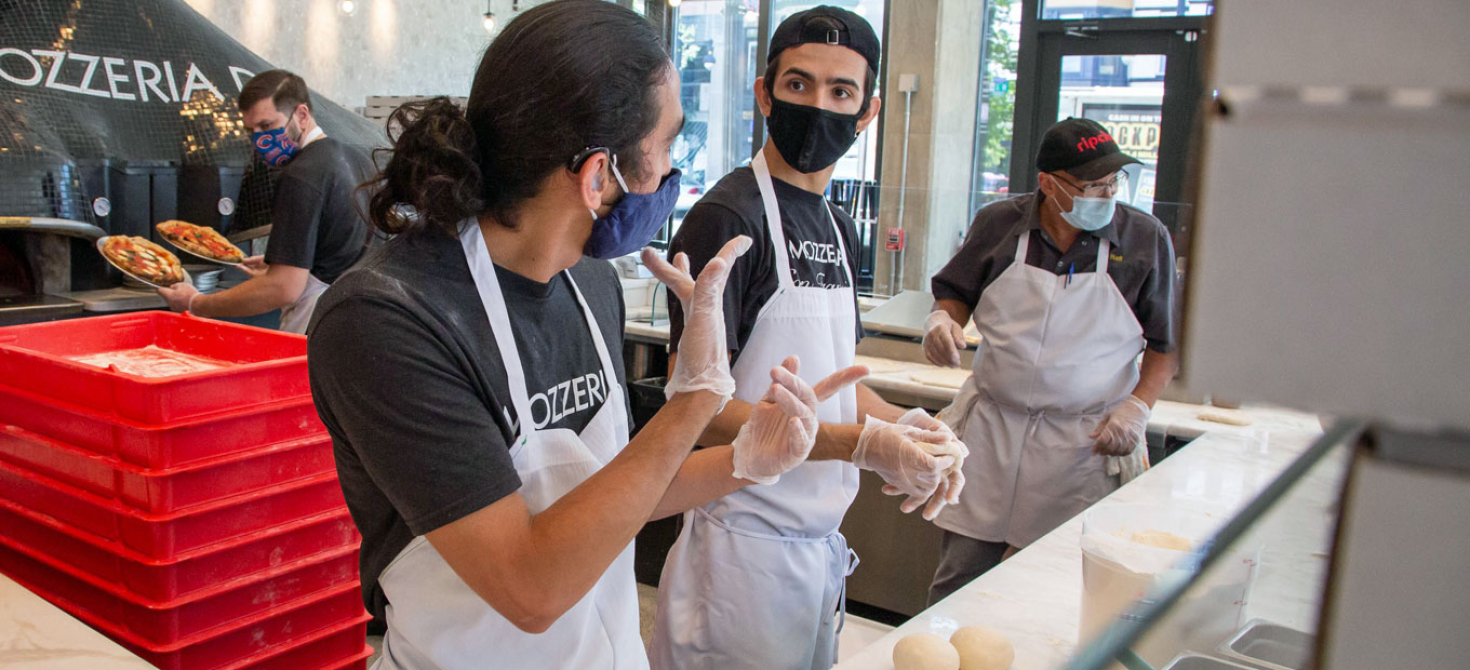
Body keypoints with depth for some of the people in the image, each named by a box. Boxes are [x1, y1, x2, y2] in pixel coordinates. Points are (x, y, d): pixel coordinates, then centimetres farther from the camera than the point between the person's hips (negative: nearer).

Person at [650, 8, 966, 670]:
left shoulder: (837, 228, 10)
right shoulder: (726, 218, -16)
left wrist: (905, 424, -2)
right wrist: (865, 443, -25)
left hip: (823, 540, 8)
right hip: (745, 549, -8)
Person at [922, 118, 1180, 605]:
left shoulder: (1147, 239, -3)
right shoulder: (997, 224, 0)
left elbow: (1167, 342, 4)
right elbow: (956, 294, 12)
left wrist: (1137, 406, -9)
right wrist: (942, 320, -10)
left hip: (1088, 444, -1)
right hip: (991, 429, 1)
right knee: (957, 581, 6)